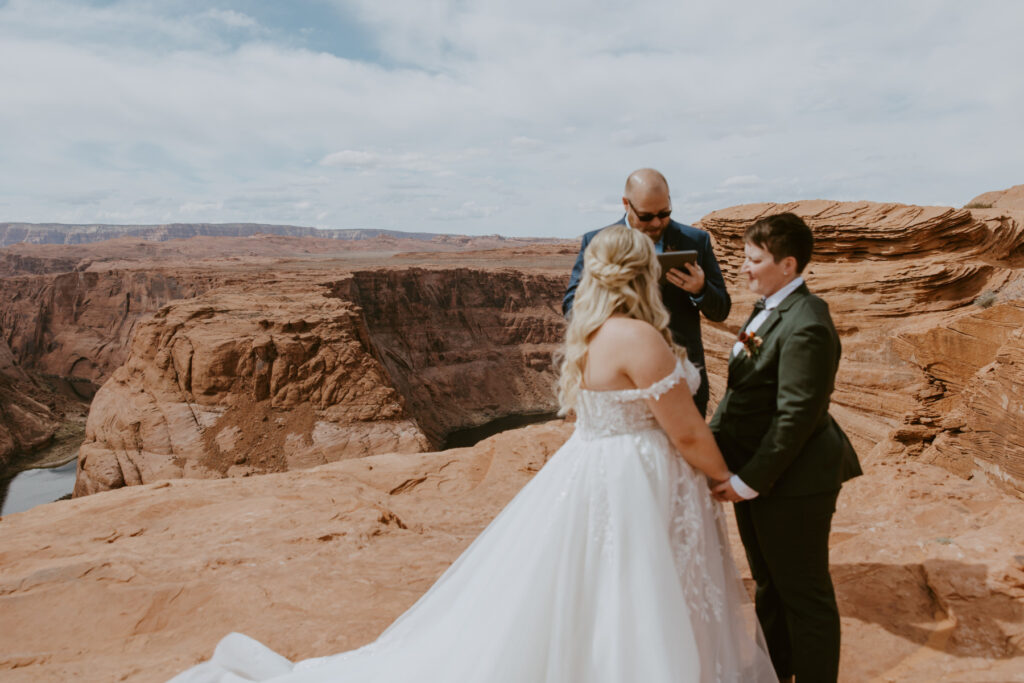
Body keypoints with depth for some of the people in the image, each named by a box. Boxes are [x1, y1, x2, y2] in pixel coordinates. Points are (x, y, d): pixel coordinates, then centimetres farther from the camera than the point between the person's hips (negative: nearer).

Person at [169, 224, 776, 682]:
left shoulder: (591, 334, 8)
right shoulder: (639, 337, -20)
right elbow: (688, 434, -13)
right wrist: (727, 478, 3)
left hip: (588, 474, 9)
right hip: (626, 487, -9)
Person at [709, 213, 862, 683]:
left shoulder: (805, 327, -23)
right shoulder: (768, 310, 8)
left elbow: (795, 417, -25)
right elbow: (738, 391, 11)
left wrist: (751, 481, -20)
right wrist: (714, 444, 4)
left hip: (790, 484, -10)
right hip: (754, 472, 10)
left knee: (803, 594, 10)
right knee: (768, 583, 25)